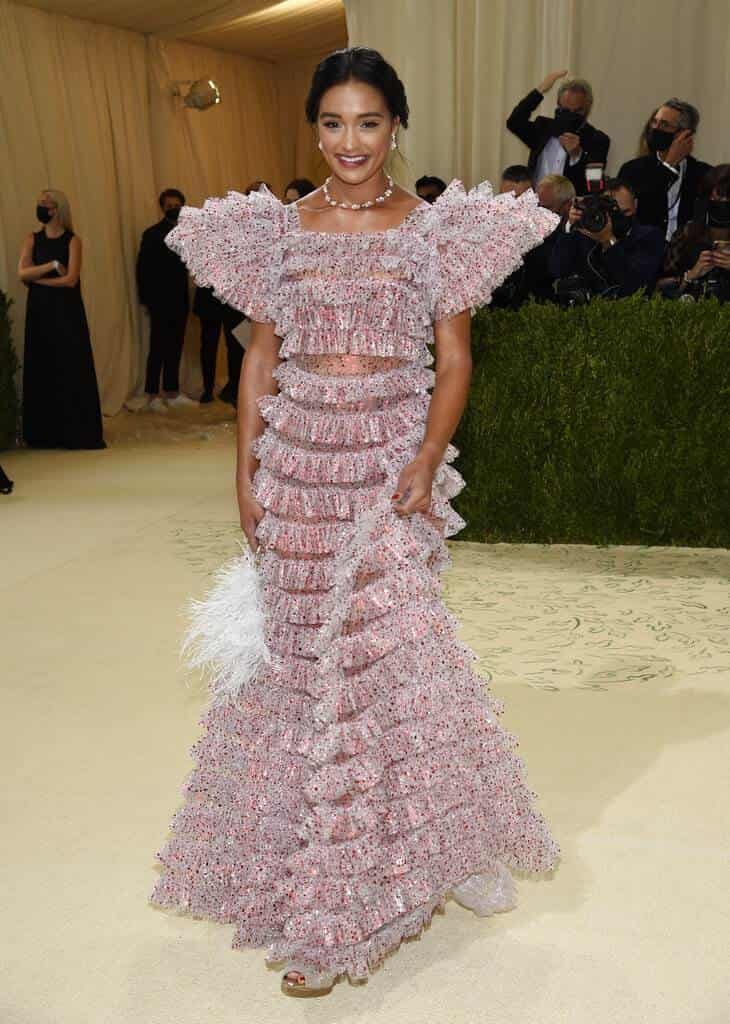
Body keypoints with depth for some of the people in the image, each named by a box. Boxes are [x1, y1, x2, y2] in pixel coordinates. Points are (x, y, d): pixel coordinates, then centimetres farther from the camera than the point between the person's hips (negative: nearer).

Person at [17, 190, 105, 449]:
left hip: (67, 311, -3)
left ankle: (78, 431, 2)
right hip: (40, 311, 3)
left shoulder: (72, 240, -2)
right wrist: (53, 265, -12)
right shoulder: (32, 240, 9)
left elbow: (71, 279, -12)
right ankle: (44, 433, 9)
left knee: (72, 368, -3)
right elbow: (22, 273, -4)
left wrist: (35, 277, -7)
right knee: (42, 369, 4)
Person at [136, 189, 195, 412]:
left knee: (175, 349, 9)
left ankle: (172, 393, 16)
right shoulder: (152, 234, -4)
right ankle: (152, 396, 0)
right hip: (160, 302, -5)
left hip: (179, 301, 5)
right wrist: (147, 299, -10)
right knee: (158, 349, -4)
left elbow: (188, 264, 14)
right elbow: (143, 270, -5)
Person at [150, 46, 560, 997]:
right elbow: (260, 358, 9)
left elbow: (454, 361, 0)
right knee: (303, 647, 7)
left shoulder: (436, 227, 2)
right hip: (299, 462, 2)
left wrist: (428, 458, -15)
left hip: (394, 462, -2)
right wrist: (247, 474, 2)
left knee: (386, 644, -5)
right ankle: (317, 870, 28)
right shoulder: (275, 228, 7)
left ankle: (392, 864, 15)